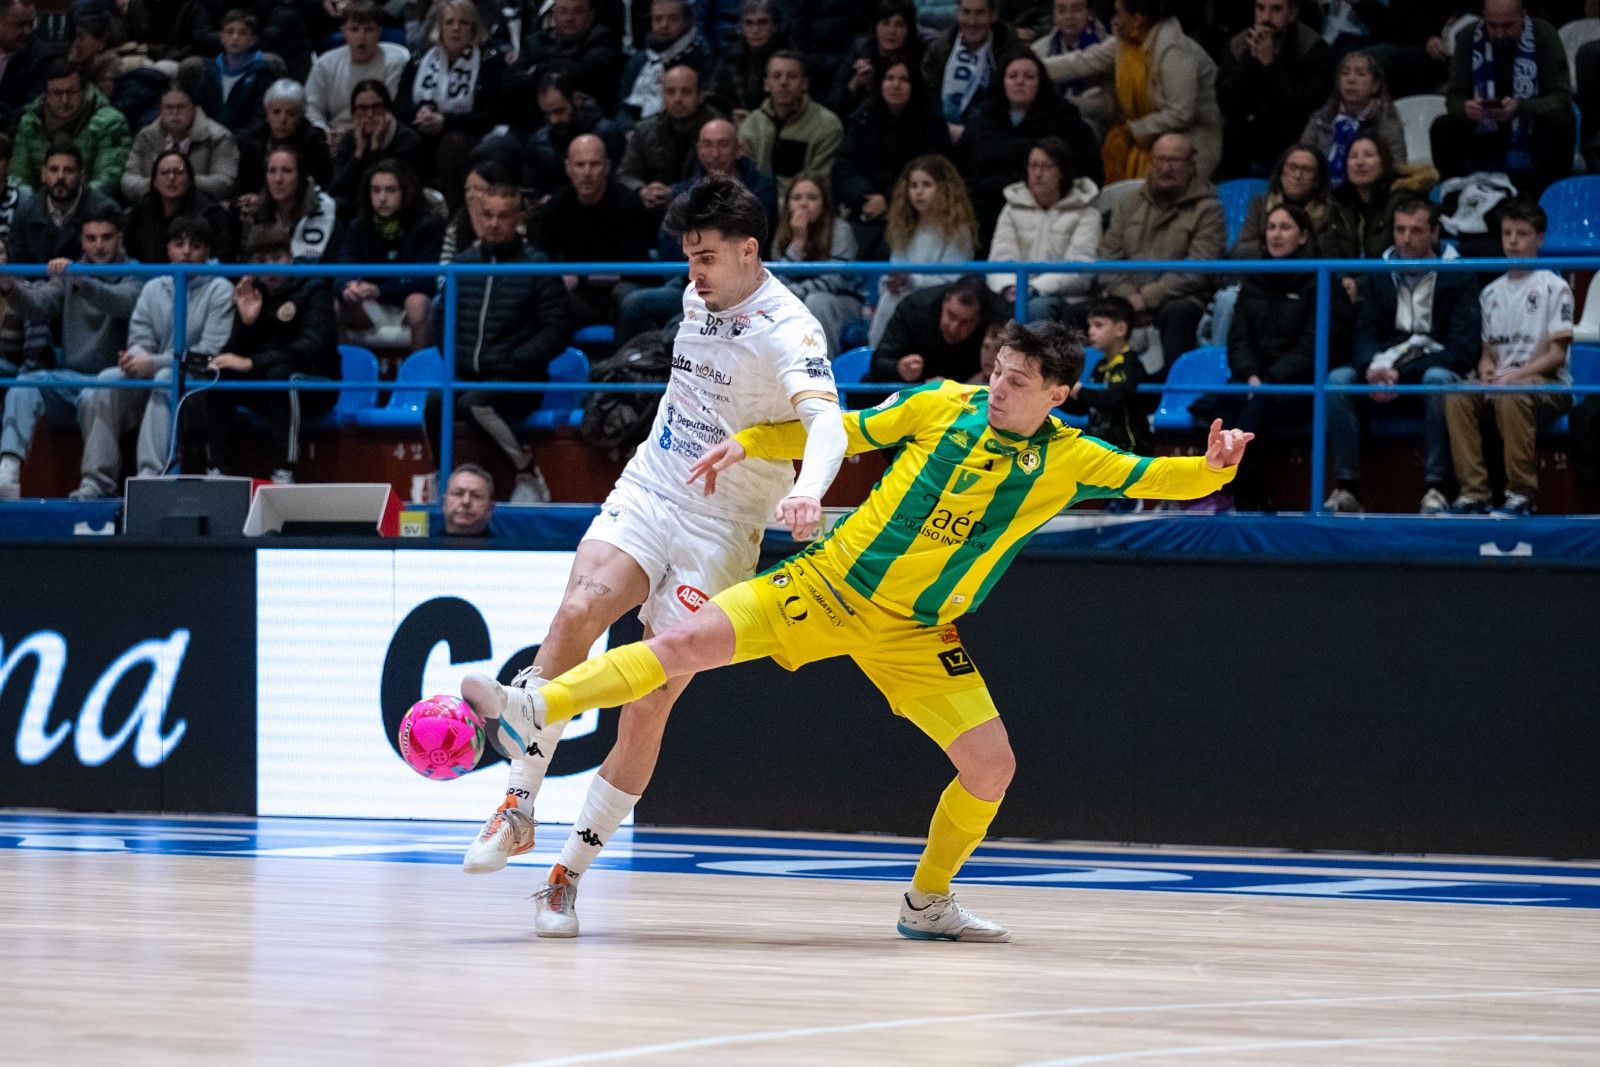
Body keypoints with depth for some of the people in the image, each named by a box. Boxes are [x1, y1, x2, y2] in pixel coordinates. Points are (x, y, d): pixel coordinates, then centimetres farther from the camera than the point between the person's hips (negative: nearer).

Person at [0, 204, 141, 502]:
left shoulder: (134, 274, 2)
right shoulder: (68, 273, 16)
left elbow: (124, 302, -22)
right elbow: (39, 306, -1)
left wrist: (78, 279, -36)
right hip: (67, 377, 4)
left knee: (92, 397, -37)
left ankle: (97, 481, -32)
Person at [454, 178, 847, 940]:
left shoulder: (787, 330, -16)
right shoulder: (699, 298, 8)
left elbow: (825, 420, -34)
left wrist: (808, 489, -53)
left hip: (719, 532, -4)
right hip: (646, 495, 4)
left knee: (648, 708, -8)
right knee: (578, 611, -25)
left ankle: (569, 871, 4)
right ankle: (518, 811, -19)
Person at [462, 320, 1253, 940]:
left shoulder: (1069, 460, -4)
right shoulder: (942, 405, -4)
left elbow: (1158, 480, -5)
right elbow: (847, 430, 8)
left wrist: (1212, 467, -27)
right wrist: (749, 442, 0)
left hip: (915, 633, 1)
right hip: (827, 583, -1)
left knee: (992, 767, -7)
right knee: (687, 642, -17)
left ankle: (927, 903, 16)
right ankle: (531, 713, -15)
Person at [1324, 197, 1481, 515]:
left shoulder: (1458, 277, -1)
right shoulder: (1377, 276, 12)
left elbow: (1464, 349, -10)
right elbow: (1362, 336, 4)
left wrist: (1400, 373, -20)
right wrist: (1373, 367, -23)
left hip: (1434, 367, -3)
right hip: (1386, 369, 3)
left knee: (1438, 379, -38)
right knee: (1337, 379, -25)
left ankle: (1436, 488, -37)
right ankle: (1346, 486, -28)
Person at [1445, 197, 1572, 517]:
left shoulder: (1554, 287, 1)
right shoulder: (1491, 292, 18)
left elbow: (1557, 354, -7)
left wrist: (1514, 374, -18)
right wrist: (1488, 372, -7)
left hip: (1550, 385, -5)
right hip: (1500, 381, 5)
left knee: (1511, 395, -38)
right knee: (1457, 395, -25)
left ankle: (1522, 493, -33)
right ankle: (1474, 492, -29)